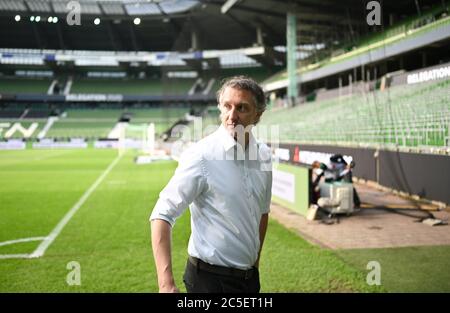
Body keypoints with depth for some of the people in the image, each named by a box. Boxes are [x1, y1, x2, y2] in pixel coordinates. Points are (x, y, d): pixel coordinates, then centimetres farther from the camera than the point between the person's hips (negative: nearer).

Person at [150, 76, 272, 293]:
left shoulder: (263, 155, 1)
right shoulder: (202, 155, -18)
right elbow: (162, 215, -22)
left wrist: (256, 258, 17)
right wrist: (166, 285, -28)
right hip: (210, 279, -6)